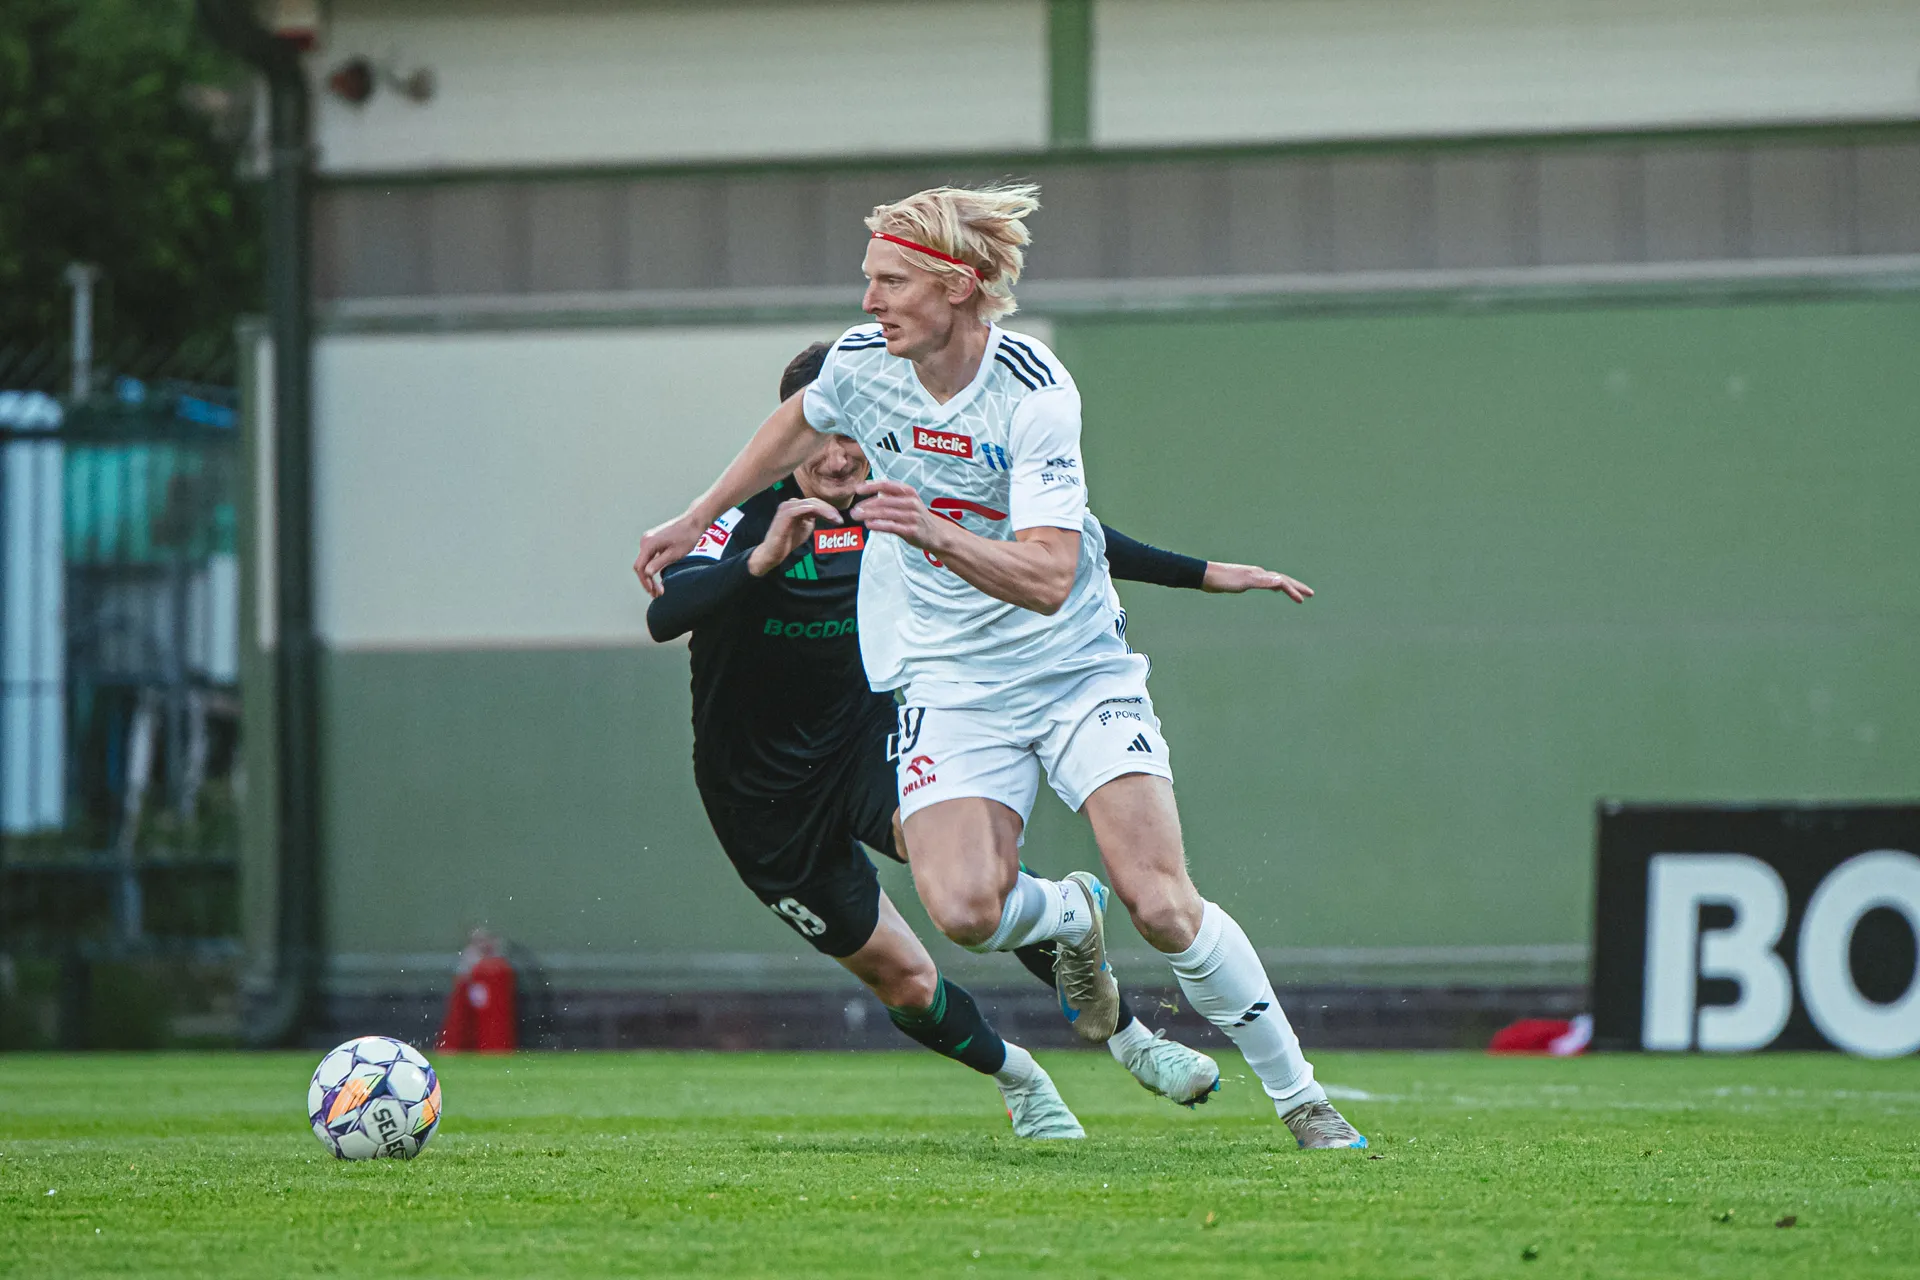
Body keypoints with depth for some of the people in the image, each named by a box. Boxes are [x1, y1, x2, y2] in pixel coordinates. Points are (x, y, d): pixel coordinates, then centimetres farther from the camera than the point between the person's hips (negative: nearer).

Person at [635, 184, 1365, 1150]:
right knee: (964, 911, -21)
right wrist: (694, 521, 25)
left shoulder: (1034, 395, -21)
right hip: (951, 687, 3)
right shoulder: (861, 362, -6)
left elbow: (1048, 579, -29)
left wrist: (937, 533, -44)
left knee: (1161, 906, -15)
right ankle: (1069, 915, 15)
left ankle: (1297, 1095, 6)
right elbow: (801, 424, 20)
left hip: (1077, 668, -3)